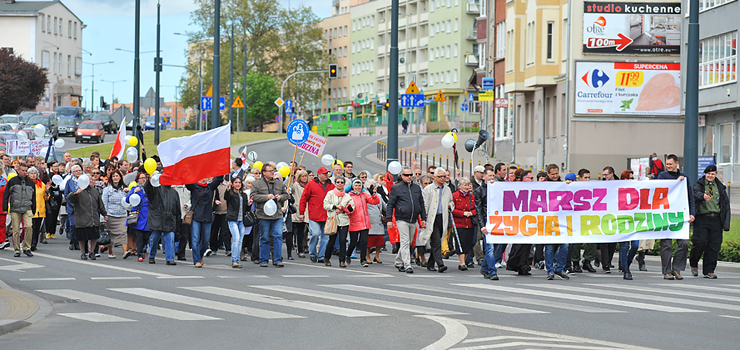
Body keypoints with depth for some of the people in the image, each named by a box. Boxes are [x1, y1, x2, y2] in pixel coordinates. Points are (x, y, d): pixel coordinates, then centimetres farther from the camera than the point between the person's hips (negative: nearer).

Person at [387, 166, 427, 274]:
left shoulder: (417, 188, 14)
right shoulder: (396, 188, -1)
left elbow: (421, 204, 19)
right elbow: (390, 205, -1)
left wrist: (423, 219, 14)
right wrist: (389, 219, -8)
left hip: (413, 220, 5)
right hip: (401, 220, -5)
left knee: (408, 242, 11)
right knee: (405, 242, -11)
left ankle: (398, 262, 26)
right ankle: (407, 265, -14)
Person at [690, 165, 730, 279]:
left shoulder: (720, 187, 15)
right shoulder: (699, 184, 5)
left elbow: (726, 203, 17)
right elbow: (696, 193, -17)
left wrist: (726, 220, 8)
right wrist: (703, 196, -41)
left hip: (716, 219, 3)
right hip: (702, 217, -3)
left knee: (714, 245, -2)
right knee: (700, 242, -12)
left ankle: (709, 271, 5)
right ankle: (693, 263, 15)